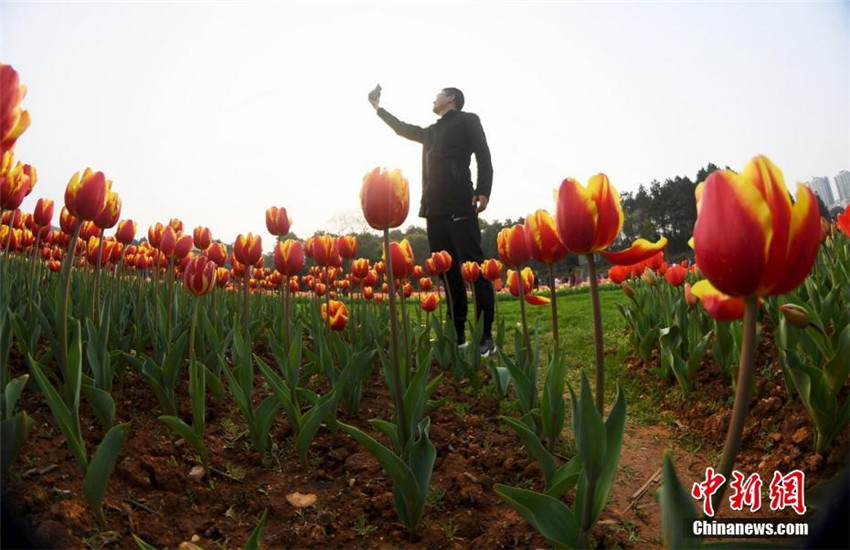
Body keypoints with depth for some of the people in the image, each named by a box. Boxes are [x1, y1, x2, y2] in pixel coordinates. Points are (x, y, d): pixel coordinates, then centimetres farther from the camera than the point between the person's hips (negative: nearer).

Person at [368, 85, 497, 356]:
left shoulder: (467, 120, 10)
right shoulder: (432, 131, 28)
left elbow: (483, 156, -2)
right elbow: (403, 129, 41)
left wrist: (483, 191, -16)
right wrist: (378, 107, 47)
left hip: (459, 205, -7)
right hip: (435, 207, 7)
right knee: (449, 272, 4)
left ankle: (486, 337, -11)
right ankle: (458, 336, 6)